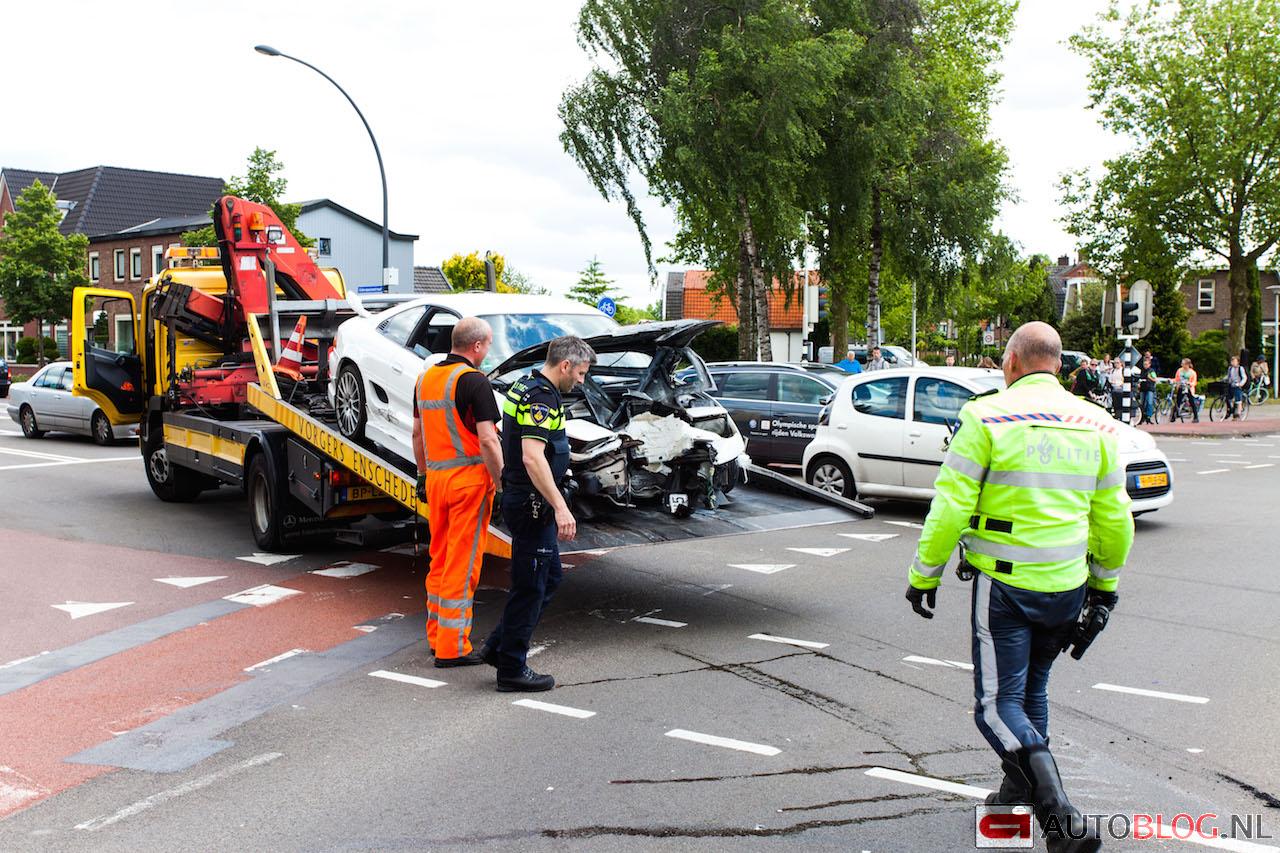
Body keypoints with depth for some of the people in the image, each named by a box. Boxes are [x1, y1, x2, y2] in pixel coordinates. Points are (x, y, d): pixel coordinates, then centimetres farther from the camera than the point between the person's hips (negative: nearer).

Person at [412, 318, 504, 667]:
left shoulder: (426, 377, 11)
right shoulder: (473, 380, -13)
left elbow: (417, 433, 17)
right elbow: (488, 441, -19)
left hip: (436, 478, 8)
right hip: (469, 478, -8)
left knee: (440, 559, 17)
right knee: (463, 564, -2)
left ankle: (437, 635, 26)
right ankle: (452, 648, 2)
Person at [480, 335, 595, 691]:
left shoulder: (525, 386, 14)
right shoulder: (542, 398, -19)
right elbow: (532, 456, -30)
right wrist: (560, 507, -33)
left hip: (521, 500, 11)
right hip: (532, 504, -11)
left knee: (549, 578, 18)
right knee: (530, 587, -1)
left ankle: (498, 646, 23)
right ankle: (512, 669, 9)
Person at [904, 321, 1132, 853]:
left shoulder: (987, 417, -10)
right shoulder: (1096, 426, 6)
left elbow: (950, 507, -13)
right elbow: (1114, 520, 12)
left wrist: (924, 574, -3)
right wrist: (1105, 581, 26)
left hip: (1005, 585, -6)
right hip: (1067, 587, 6)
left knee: (999, 706, 0)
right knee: (1032, 691, 23)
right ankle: (1020, 791, 33)